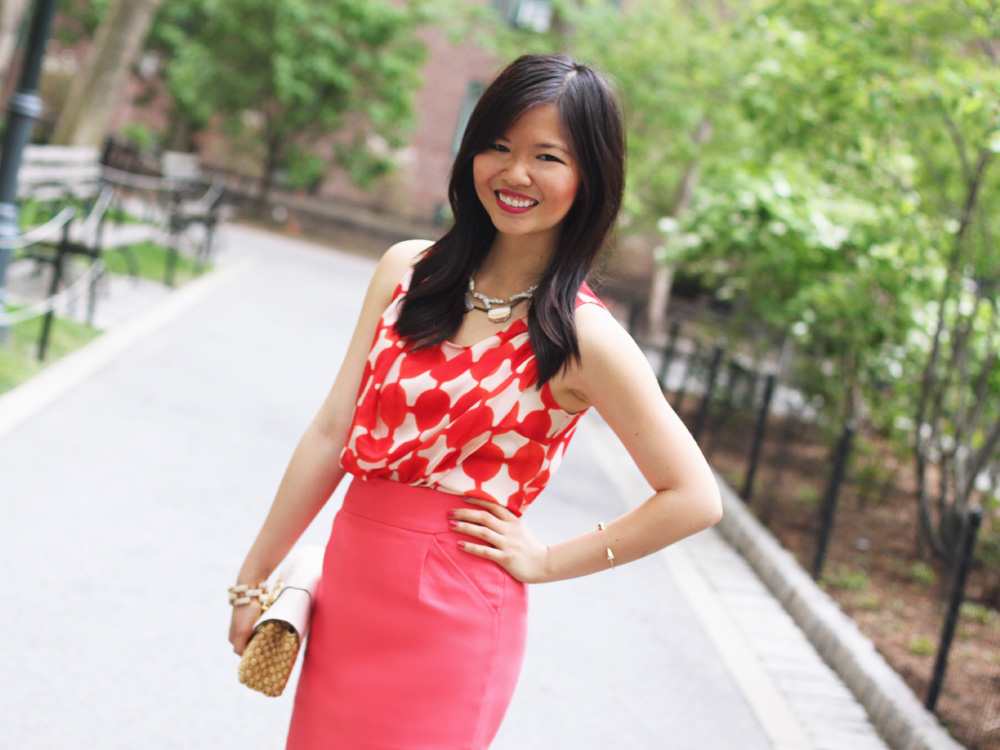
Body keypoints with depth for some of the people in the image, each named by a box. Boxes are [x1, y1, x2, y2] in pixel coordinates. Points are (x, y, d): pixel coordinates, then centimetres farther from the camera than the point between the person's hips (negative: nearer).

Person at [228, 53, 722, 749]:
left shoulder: (580, 336, -12)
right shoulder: (407, 271, 3)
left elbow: (695, 498, -8)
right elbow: (335, 431, 4)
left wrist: (546, 560, -6)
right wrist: (256, 576, 6)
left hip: (451, 622, -5)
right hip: (348, 586, 5)